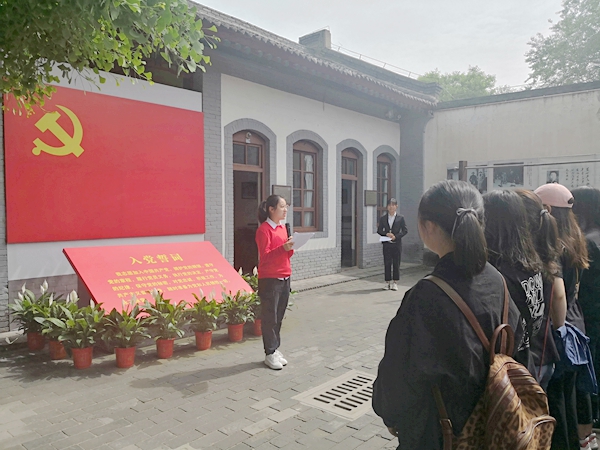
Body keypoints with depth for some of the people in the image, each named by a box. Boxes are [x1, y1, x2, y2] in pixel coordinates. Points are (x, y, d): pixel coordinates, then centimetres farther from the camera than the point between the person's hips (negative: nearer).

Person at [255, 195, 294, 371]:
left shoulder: (282, 228, 13)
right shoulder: (264, 229, -12)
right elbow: (265, 256, -16)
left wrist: (290, 248, -1)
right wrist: (283, 247, -27)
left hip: (285, 278, 8)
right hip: (269, 280, -7)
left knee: (279, 317, 12)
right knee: (270, 317, 0)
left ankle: (275, 349, 22)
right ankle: (270, 354, 9)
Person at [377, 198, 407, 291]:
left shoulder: (400, 218, 1)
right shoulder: (383, 218, 7)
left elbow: (405, 230, 1)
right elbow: (379, 230, 9)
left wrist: (396, 236, -12)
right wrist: (386, 234, -10)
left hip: (397, 244, -2)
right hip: (386, 244, 2)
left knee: (396, 263, 2)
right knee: (387, 263, 4)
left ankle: (395, 282, 10)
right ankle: (388, 282, 12)